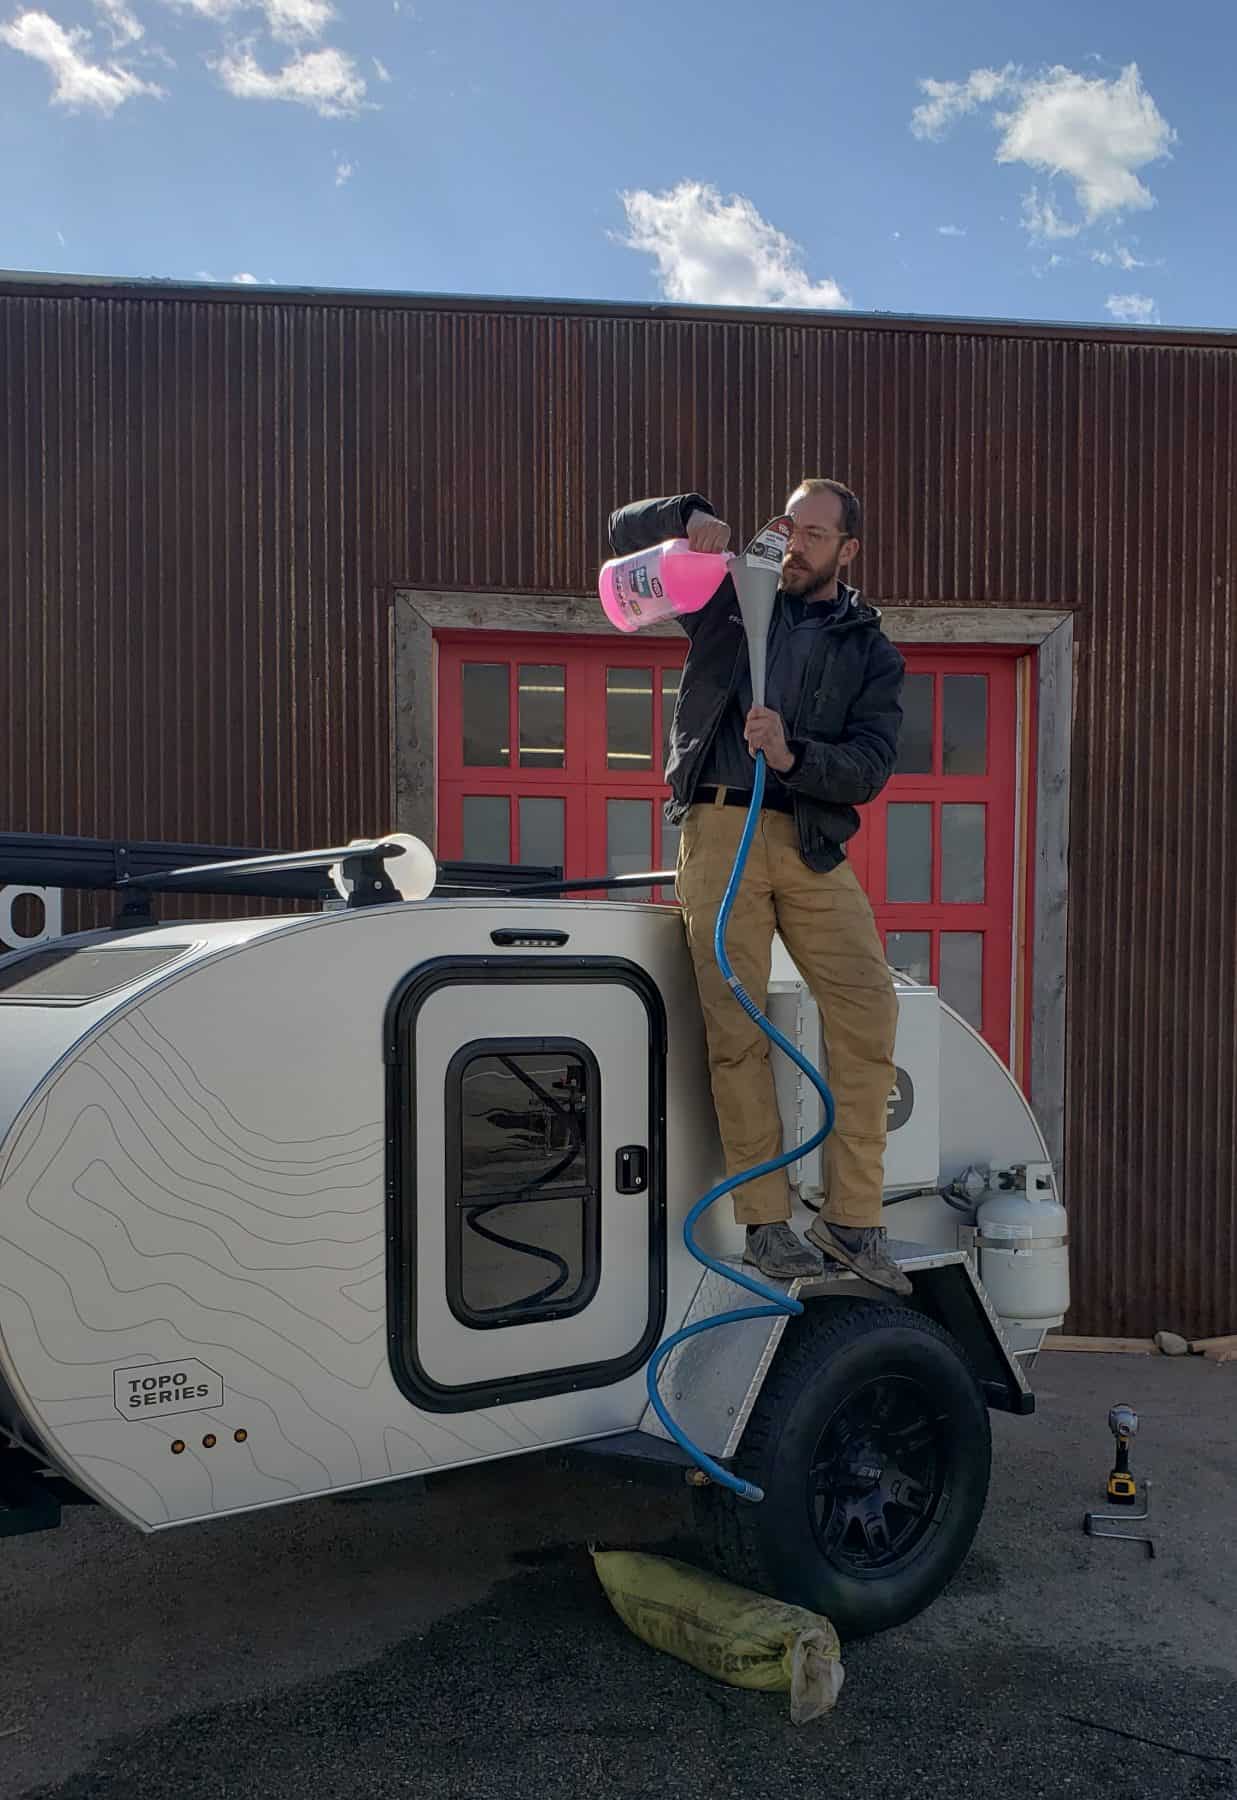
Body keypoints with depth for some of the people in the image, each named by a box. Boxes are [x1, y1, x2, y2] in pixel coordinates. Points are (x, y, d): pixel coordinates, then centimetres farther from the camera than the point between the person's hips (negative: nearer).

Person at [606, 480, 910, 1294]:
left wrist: (792, 755, -16)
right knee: (736, 1030, -7)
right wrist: (689, 515, -5)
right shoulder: (731, 597, 16)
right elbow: (626, 531, 16)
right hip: (720, 831, -1)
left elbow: (871, 766, 3)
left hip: (812, 843, 1)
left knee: (869, 1010, -11)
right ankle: (766, 1222, -1)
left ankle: (852, 1218, -2)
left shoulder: (872, 653, 15)